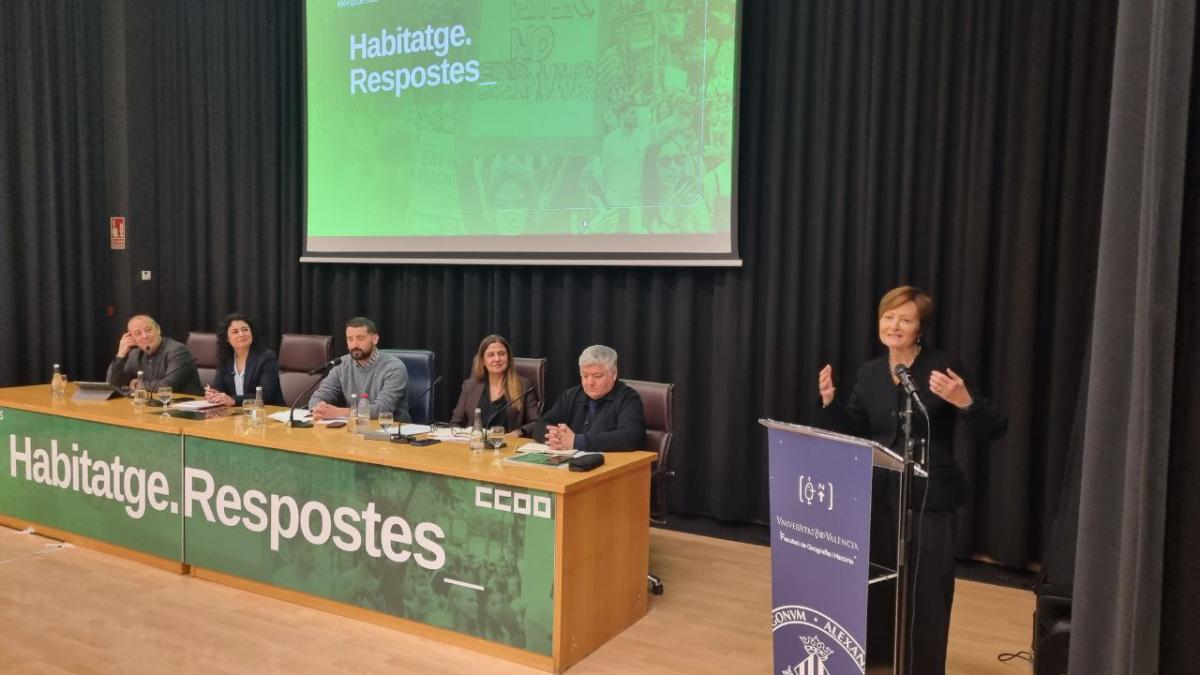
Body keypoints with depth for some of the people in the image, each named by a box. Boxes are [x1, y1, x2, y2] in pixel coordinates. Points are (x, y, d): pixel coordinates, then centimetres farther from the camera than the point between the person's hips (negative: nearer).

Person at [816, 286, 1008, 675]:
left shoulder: (944, 367, -10)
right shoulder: (870, 372, 6)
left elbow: (993, 430, -12)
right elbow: (854, 432, 13)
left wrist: (965, 402, -30)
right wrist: (830, 401, -2)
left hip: (929, 501, -5)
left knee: (925, 594, 4)